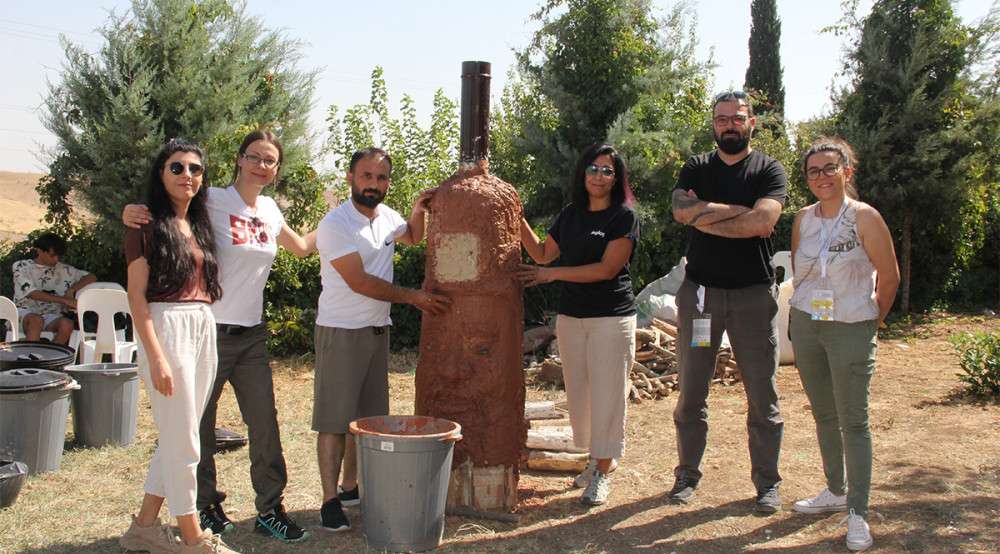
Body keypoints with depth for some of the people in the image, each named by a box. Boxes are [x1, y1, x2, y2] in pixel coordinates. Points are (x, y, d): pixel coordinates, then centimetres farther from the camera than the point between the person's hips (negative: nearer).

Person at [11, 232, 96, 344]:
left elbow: (91, 277, 12)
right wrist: (65, 300, -19)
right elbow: (33, 294, -11)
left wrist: (72, 289, -6)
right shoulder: (21, 267, 2)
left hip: (51, 316, 3)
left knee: (67, 324, -31)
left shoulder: (63, 269, 11)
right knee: (37, 320, -38)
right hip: (25, 313, -3)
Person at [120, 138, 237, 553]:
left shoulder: (199, 224, 15)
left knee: (179, 437, 12)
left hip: (204, 331, 7)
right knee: (182, 440, -2)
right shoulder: (147, 225, -5)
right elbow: (137, 296, -10)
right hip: (166, 328, -7)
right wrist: (155, 357, -17)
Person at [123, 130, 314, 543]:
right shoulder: (212, 202, -10)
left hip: (252, 334, 5)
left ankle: (269, 509, 16)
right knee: (201, 426, 7)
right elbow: (166, 213, -12)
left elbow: (301, 247, 26)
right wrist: (133, 213, -33)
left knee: (265, 424, 5)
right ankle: (206, 506, 26)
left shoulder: (269, 210, 9)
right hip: (210, 332, -5)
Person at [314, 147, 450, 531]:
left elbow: (412, 238, 27)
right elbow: (359, 282, -19)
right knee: (336, 419, -4)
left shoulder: (386, 216, 6)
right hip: (341, 331, -7)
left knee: (366, 416, 12)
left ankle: (350, 487, 23)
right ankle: (330, 500, 0)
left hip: (378, 329, 7)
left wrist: (418, 211, 6)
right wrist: (412, 296, -15)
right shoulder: (335, 224, -15)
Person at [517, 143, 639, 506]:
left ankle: (602, 473, 6)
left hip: (611, 317, -6)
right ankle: (597, 459, 26)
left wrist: (552, 274, -16)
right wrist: (518, 220, 6)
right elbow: (543, 253, 18)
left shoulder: (624, 217, -7)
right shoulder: (570, 215, 11)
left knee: (606, 395, -3)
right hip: (570, 316, 6)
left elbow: (608, 269, -15)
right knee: (578, 393, 10)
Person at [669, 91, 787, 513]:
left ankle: (767, 482, 16)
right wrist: (741, 211, -12)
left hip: (753, 292, -2)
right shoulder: (696, 168, 9)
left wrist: (704, 216, -12)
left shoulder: (769, 170, 2)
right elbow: (681, 211, -12)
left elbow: (764, 219, -18)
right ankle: (687, 474, 21)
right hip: (699, 291, 2)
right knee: (691, 391, 9)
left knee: (762, 394, 4)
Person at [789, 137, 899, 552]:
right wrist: (809, 308, 13)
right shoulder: (803, 219, 4)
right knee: (824, 414, 14)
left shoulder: (864, 217, -10)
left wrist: (872, 322, 2)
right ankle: (835, 491, 29)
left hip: (850, 329, -5)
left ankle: (858, 513, 4)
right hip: (805, 326, 5)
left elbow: (889, 275, -5)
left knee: (853, 420, -3)